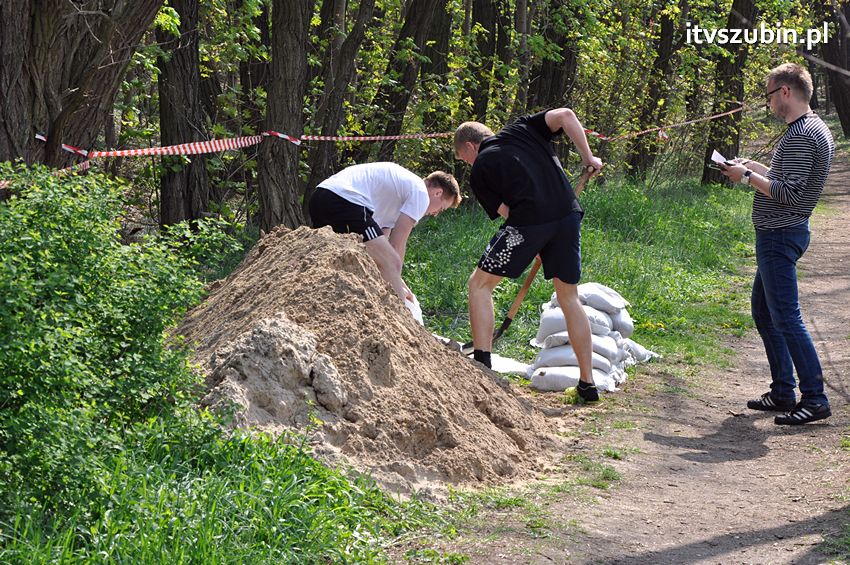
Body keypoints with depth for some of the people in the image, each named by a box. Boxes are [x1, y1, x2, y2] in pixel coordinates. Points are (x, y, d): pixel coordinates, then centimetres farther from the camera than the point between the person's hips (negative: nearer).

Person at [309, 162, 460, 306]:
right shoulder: (420, 192, 5)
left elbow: (380, 247, 27)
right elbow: (397, 245, 1)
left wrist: (394, 282, 25)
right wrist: (396, 285, 8)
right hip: (346, 200, -11)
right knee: (391, 262, -9)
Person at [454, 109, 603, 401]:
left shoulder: (480, 171, 13)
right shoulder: (522, 129, 22)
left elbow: (505, 211, 8)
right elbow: (565, 115, 9)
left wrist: (535, 243, 17)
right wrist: (588, 157, 13)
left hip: (529, 222, -4)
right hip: (569, 215, 5)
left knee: (480, 284, 12)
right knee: (569, 298, 16)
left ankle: (482, 366, 4)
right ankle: (588, 382, 17)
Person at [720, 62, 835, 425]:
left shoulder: (800, 136, -19)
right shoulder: (815, 129, 14)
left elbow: (789, 193, -25)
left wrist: (747, 177, -16)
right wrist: (756, 168, 15)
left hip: (780, 236, -11)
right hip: (779, 235, 11)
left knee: (786, 317, -9)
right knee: (763, 311, 17)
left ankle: (815, 399, -7)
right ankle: (783, 392, 22)